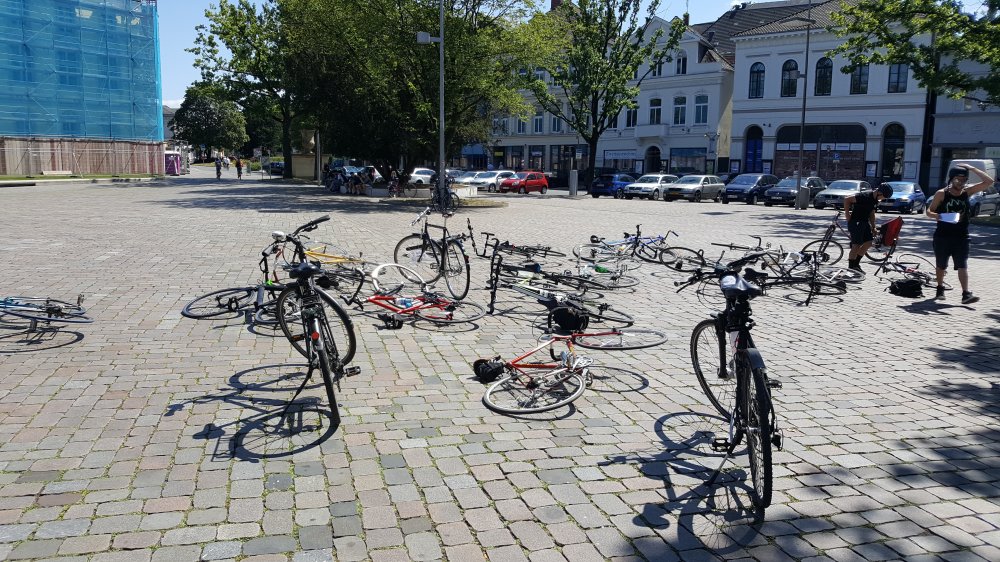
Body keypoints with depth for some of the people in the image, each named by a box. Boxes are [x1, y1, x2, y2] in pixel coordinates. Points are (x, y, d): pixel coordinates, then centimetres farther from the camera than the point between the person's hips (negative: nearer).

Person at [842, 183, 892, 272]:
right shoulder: (865, 196, -20)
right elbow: (847, 199, -23)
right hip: (855, 222, -9)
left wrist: (873, 227, 17)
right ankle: (850, 268, 0)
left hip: (865, 222, 9)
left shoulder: (875, 200, 8)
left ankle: (856, 264, 20)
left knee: (868, 243, 8)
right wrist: (847, 214, -18)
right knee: (856, 245, -9)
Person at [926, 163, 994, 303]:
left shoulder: (967, 192, 3)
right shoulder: (942, 193, -3)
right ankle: (940, 289, 32)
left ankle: (966, 294, -17)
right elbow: (929, 211, -1)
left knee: (962, 265, -10)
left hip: (961, 237, 1)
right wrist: (935, 215, -24)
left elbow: (989, 181, -2)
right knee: (941, 265, 12)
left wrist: (972, 168, -7)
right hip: (942, 236, -1)